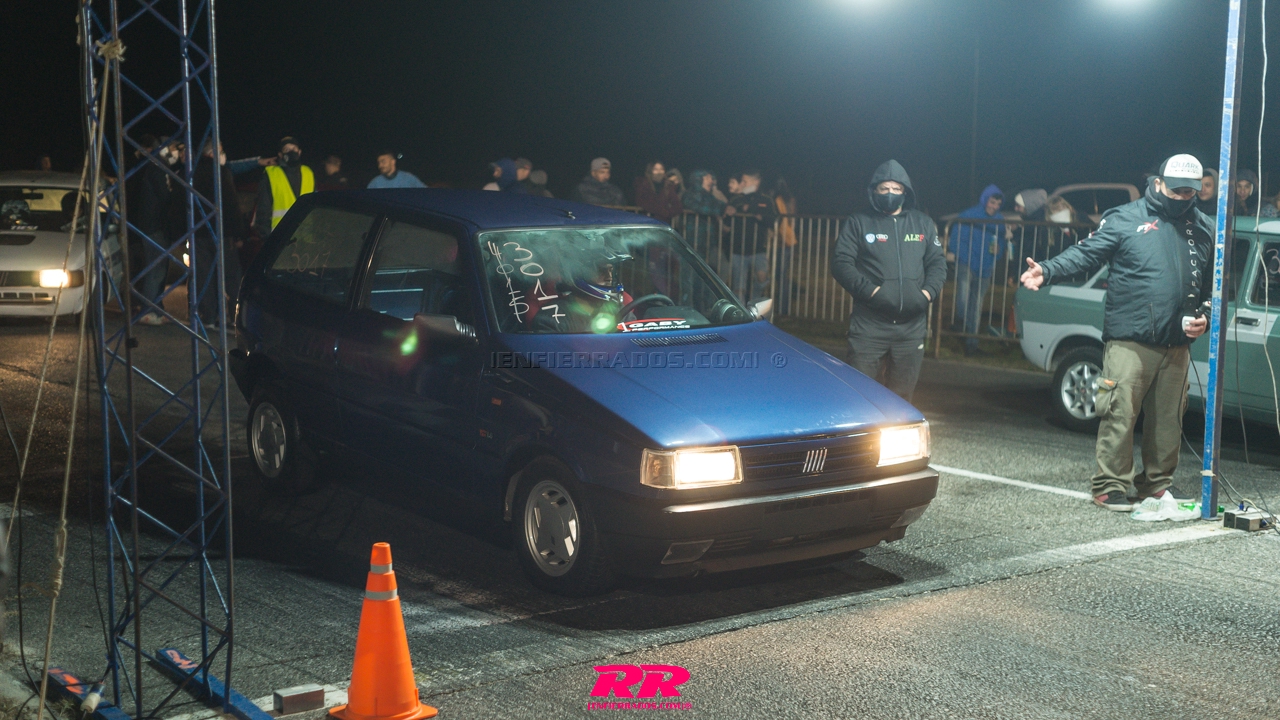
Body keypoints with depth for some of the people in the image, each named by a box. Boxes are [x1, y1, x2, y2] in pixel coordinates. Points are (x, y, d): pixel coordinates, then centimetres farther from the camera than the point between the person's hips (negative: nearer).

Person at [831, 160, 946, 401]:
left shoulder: (923, 224, 14)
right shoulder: (858, 223, 4)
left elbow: (938, 262, 13)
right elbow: (841, 264, -4)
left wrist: (928, 292, -7)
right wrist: (871, 291, -17)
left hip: (912, 326, 3)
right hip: (869, 324, -3)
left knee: (902, 394, 8)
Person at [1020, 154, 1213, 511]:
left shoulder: (1204, 229, 14)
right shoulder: (1126, 219, -1)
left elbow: (1212, 285, 23)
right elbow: (1085, 253, -9)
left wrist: (1205, 316, 6)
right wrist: (1047, 270, -24)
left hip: (1177, 344, 5)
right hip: (1130, 340, -5)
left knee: (1168, 420, 11)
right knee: (1120, 415, -7)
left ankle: (1156, 484, 24)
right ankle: (1110, 486, 2)